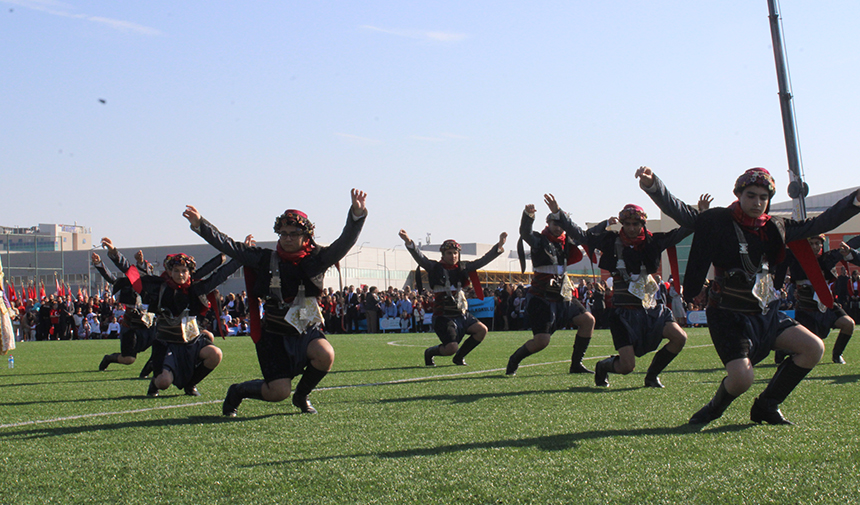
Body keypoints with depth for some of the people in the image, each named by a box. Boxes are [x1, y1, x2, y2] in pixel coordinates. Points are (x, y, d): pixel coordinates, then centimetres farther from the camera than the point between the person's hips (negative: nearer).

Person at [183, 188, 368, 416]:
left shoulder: (316, 260, -1)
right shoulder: (266, 260, -1)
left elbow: (344, 244, -15)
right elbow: (229, 246, -2)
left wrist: (357, 215, -32)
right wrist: (200, 225, -11)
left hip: (308, 330, 2)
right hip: (275, 335, -2)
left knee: (326, 355, -30)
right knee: (279, 392, -11)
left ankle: (301, 396, 2)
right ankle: (238, 391, 22)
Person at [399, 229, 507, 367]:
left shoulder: (463, 267, 9)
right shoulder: (435, 268, -4)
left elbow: (483, 260, 7)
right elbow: (419, 257, -17)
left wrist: (499, 245, -3)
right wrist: (409, 242, -35)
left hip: (462, 314, 6)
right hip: (444, 316, -6)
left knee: (482, 330, -11)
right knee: (452, 348, -20)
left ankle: (459, 357, 9)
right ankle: (429, 352, 15)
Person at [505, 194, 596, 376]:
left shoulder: (567, 241, 8)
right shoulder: (540, 240, -6)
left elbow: (580, 235, -14)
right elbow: (525, 234, -27)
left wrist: (558, 212, -26)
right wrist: (528, 216, -50)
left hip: (563, 296, 7)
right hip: (541, 298, -7)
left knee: (588, 320, 0)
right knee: (541, 340, -15)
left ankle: (576, 364, 11)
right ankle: (514, 360, 10)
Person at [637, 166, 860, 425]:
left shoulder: (775, 228, 7)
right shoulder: (718, 222, -8)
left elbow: (819, 224, 12)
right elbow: (679, 211, -18)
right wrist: (653, 185, -35)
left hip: (767, 313, 6)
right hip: (730, 316, -6)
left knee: (813, 348, -8)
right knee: (742, 378, -24)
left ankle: (766, 406, 9)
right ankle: (716, 407, 14)